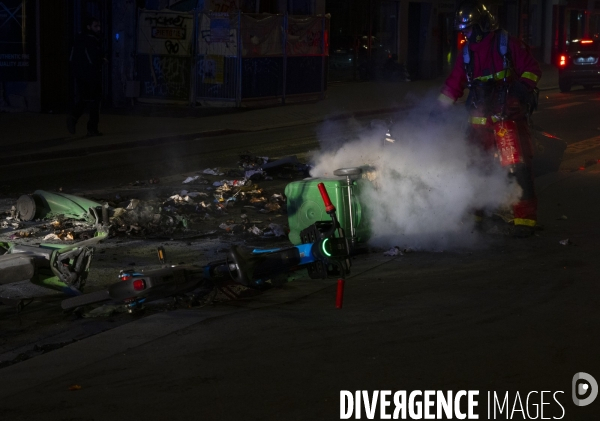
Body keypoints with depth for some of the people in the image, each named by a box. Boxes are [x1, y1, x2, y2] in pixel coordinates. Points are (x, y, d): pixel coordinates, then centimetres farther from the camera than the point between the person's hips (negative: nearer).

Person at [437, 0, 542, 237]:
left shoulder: (506, 43, 0)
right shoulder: (466, 53, 15)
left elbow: (532, 69, -3)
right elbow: (453, 85, 17)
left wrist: (521, 89, -19)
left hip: (509, 114, -5)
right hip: (480, 118, 5)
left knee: (518, 166, -10)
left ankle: (525, 217, -7)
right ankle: (472, 215, 18)